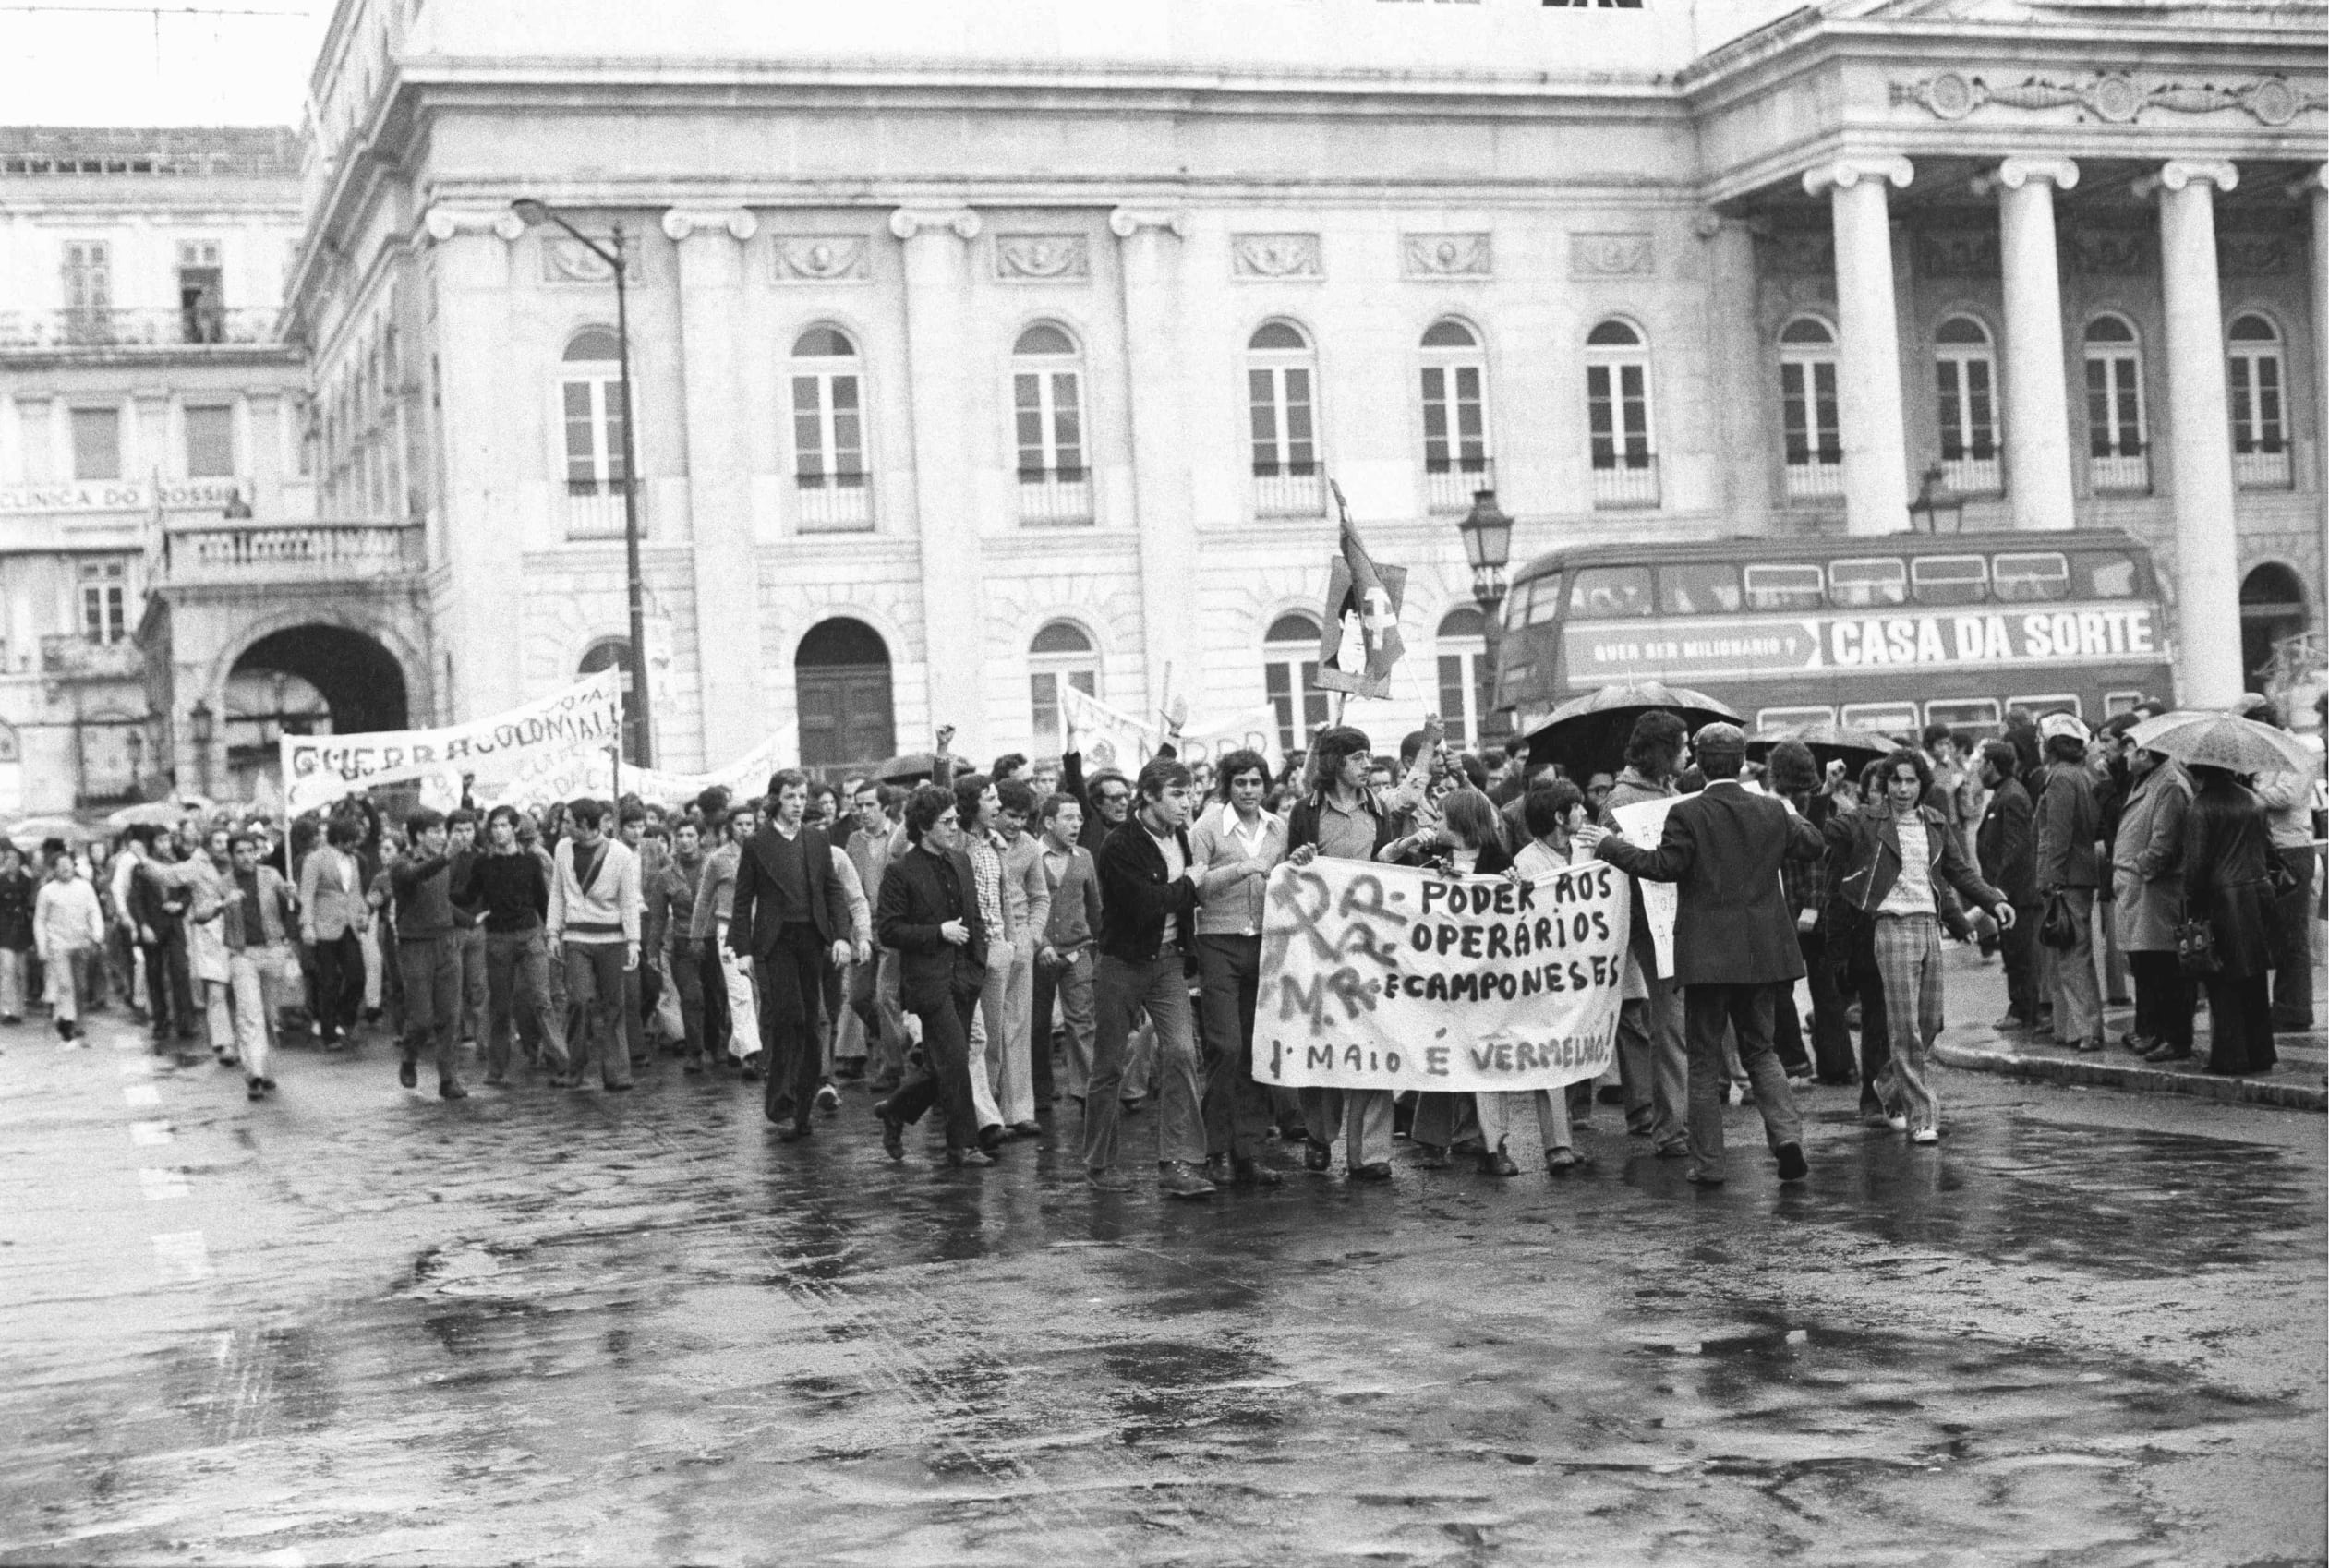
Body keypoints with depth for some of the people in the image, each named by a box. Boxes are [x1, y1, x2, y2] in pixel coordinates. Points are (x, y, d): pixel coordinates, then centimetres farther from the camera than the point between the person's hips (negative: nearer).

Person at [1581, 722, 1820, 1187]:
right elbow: (1814, 845, 14)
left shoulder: (1687, 814, -12)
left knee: (1705, 1057, 5)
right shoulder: (1772, 812, 2)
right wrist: (1794, 819, 34)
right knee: (1759, 1048, 17)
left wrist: (1610, 846, -5)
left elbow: (1664, 865, -15)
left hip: (1707, 954, -4)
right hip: (1760, 952, 4)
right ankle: (1787, 1133, -3)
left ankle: (1707, 1162, 6)